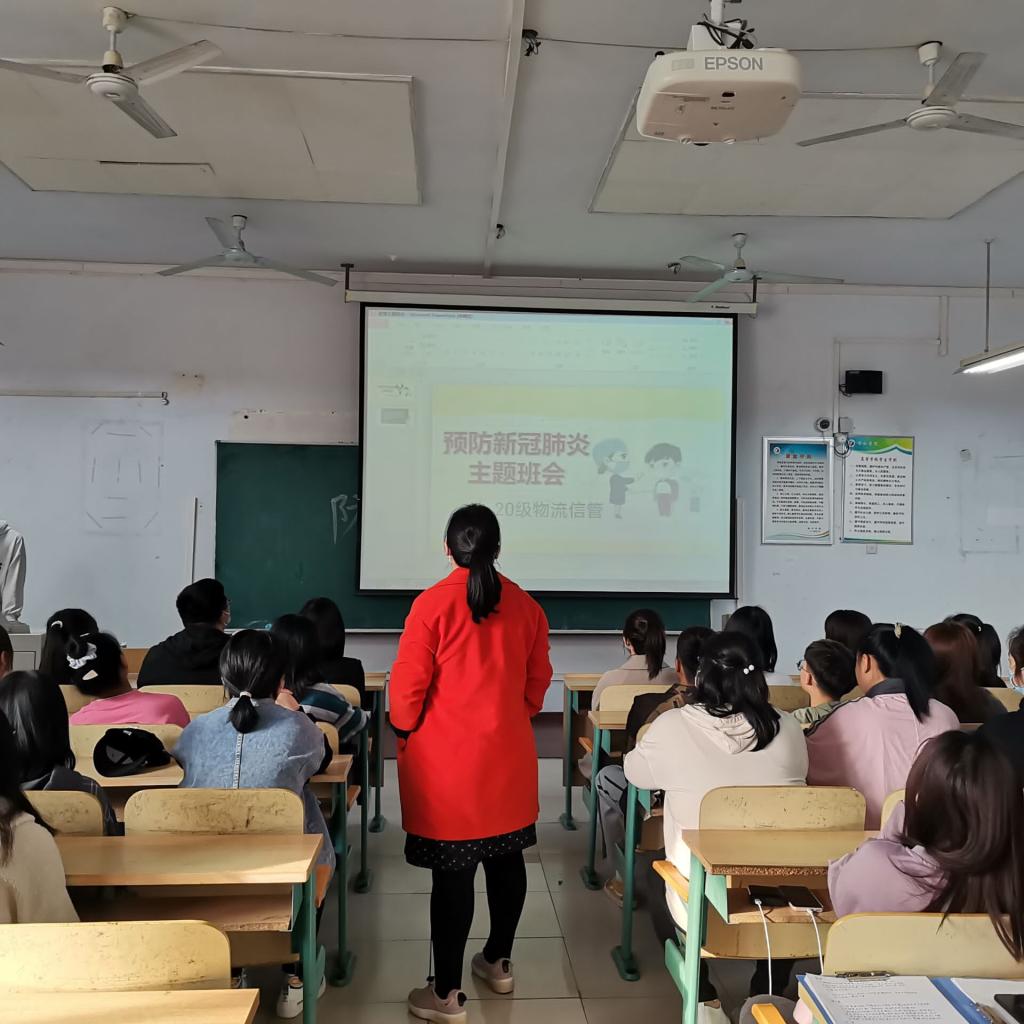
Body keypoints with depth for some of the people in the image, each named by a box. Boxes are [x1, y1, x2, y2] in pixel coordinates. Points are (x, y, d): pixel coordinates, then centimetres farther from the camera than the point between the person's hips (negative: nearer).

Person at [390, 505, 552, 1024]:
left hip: (447, 761, -5)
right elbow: (538, 680, 9)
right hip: (509, 757, 5)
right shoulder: (525, 606, 1)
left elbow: (408, 684, -12)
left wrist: (404, 731, 5)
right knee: (506, 859, 18)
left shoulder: (432, 603, -14)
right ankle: (499, 962, 35)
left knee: (452, 872, 2)